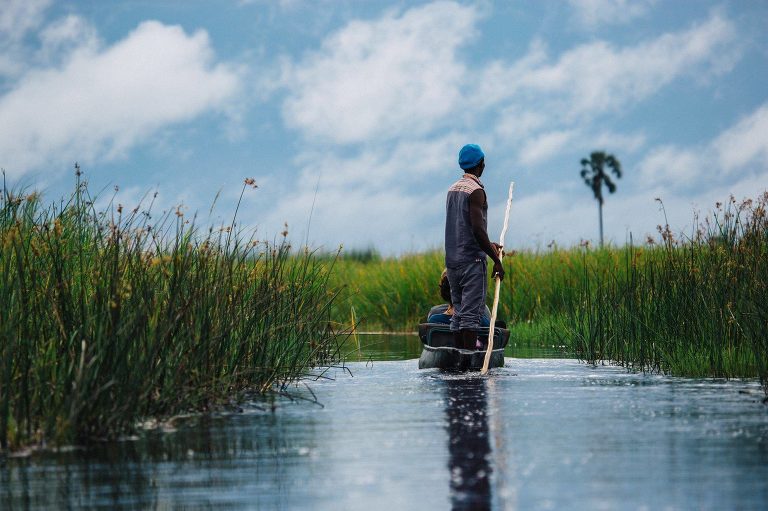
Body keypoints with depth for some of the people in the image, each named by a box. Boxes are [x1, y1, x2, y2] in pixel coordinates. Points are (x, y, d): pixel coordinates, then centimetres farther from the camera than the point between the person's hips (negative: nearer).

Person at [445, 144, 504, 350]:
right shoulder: (476, 191, -12)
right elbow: (477, 229, -20)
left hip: (452, 261, 8)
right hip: (472, 260, -8)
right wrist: (496, 260, -15)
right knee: (471, 313, -8)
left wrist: (488, 245, 28)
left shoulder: (452, 189, 15)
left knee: (458, 312, 9)